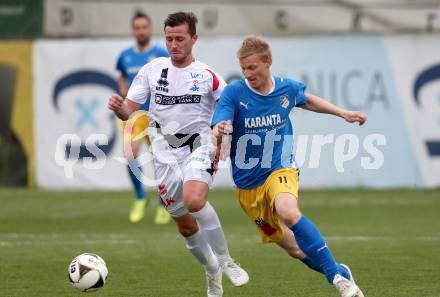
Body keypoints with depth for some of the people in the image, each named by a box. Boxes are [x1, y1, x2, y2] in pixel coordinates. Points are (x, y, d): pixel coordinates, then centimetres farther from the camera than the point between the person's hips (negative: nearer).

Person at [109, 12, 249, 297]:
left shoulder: (207, 75, -3)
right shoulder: (152, 69, 4)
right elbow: (130, 110, 2)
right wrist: (118, 107, -21)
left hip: (199, 147, -4)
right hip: (166, 153, 4)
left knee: (194, 201, -33)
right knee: (185, 224, 9)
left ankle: (225, 261, -17)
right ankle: (212, 272, 34)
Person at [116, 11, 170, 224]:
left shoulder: (161, 54, -3)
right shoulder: (125, 56, 8)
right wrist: (123, 90, 8)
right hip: (132, 113, 2)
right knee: (130, 155, -18)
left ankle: (164, 205, 21)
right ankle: (139, 198, 3)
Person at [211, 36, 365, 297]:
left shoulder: (287, 88, -2)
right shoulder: (233, 93, -11)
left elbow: (307, 100, 23)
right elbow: (217, 131, -23)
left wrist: (343, 113, 21)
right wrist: (219, 132, -47)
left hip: (280, 170, -1)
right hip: (248, 184, 1)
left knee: (289, 213, -36)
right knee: (295, 249, 7)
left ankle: (337, 276, -30)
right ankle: (340, 273, 31)